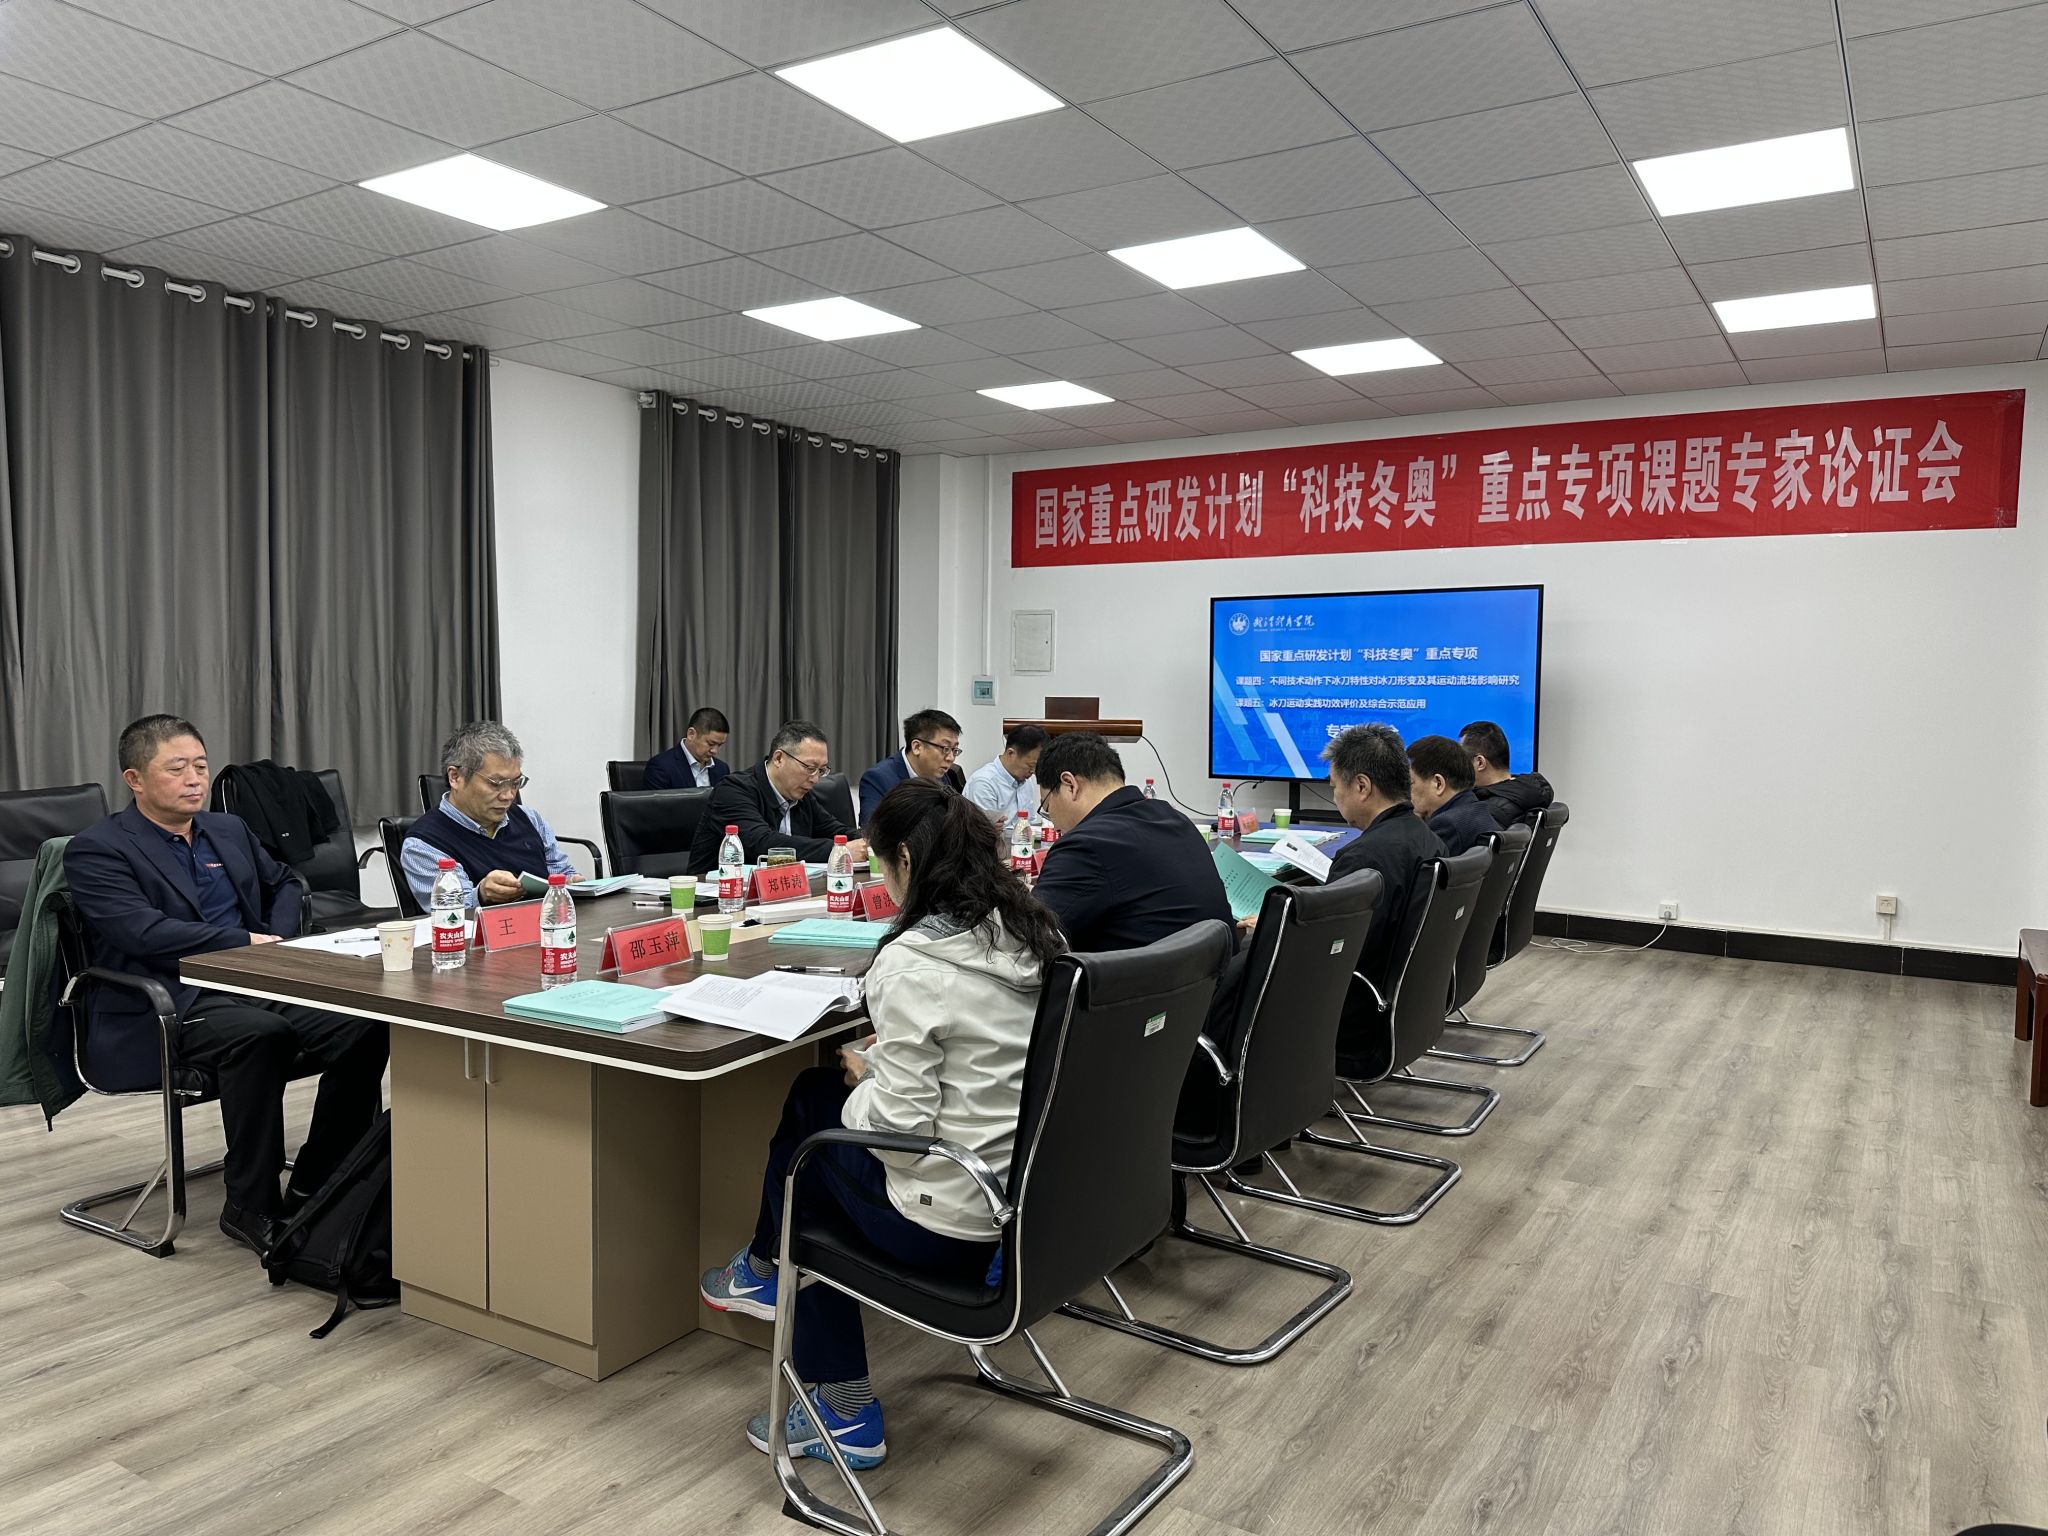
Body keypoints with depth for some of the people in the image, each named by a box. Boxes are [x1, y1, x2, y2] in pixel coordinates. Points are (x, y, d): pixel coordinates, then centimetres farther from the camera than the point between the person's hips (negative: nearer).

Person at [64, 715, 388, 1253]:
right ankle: (251, 1206, -20)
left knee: (364, 1026, -20)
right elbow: (142, 931, -17)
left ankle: (316, 1188, -7)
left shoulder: (230, 830, 20)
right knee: (260, 1034, -37)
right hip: (167, 1006, -6)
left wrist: (279, 939, 10)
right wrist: (248, 942, -17)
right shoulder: (97, 850, -2)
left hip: (256, 987, 6)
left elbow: (284, 883, 32)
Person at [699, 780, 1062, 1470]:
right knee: (814, 1093, 22)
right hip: (1030, 1197, 8)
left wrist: (863, 1076, -2)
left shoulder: (911, 960, -23)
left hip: (949, 1225, -7)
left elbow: (901, 1121, -21)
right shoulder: (1034, 933, 1)